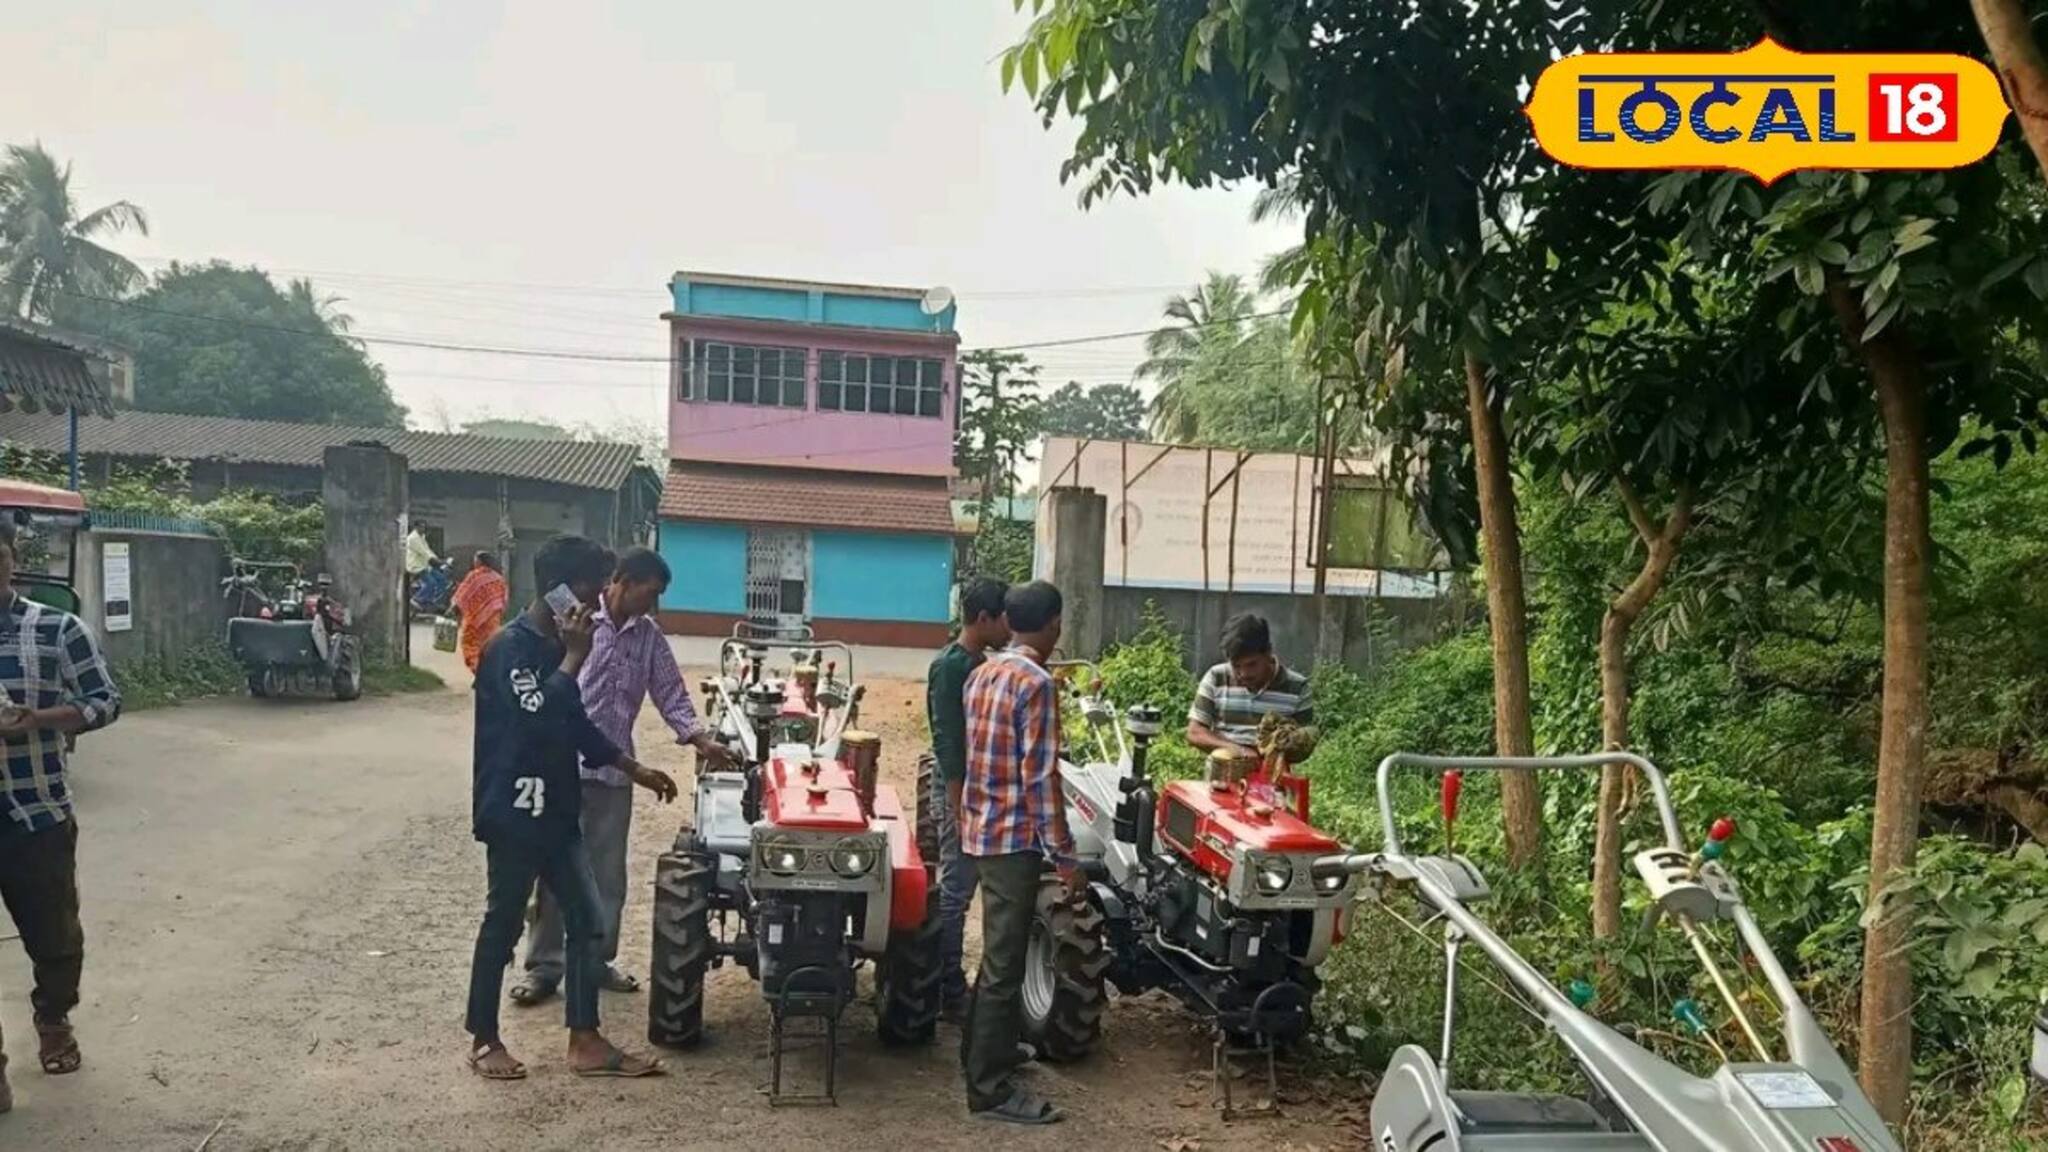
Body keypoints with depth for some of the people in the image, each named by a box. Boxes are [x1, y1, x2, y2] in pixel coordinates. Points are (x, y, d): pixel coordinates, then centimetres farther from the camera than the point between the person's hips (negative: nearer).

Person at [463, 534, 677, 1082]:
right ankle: (484, 1040, 20)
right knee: (504, 925, 4)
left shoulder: (554, 646, 11)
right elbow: (538, 715, -30)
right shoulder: (510, 647, -16)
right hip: (513, 812, -9)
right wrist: (575, 657, -20)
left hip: (556, 811, 9)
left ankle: (585, 1041, 15)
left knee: (587, 919, 7)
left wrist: (633, 768, 18)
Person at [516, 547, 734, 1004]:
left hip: (614, 769, 5)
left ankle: (597, 959, 24)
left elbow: (670, 692, 7)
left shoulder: (649, 636, 6)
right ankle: (543, 967, 11)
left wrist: (699, 737, -8)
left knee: (608, 871, 11)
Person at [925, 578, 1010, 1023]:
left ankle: (952, 984, 23)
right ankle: (950, 995, 5)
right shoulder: (949, 666, -16)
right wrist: (960, 810, -21)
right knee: (954, 890, -2)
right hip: (959, 791, -9)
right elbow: (947, 741, -20)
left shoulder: (980, 663, 11)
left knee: (960, 888, 14)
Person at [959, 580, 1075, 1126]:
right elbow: (1039, 777, -21)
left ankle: (984, 1049, 34)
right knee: (1004, 961, -3)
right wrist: (1064, 854, -17)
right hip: (1015, 835, -9)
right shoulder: (1036, 684, -18)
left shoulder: (982, 674, 9)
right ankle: (990, 1088, 3)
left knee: (997, 951, 22)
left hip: (980, 828, 9)